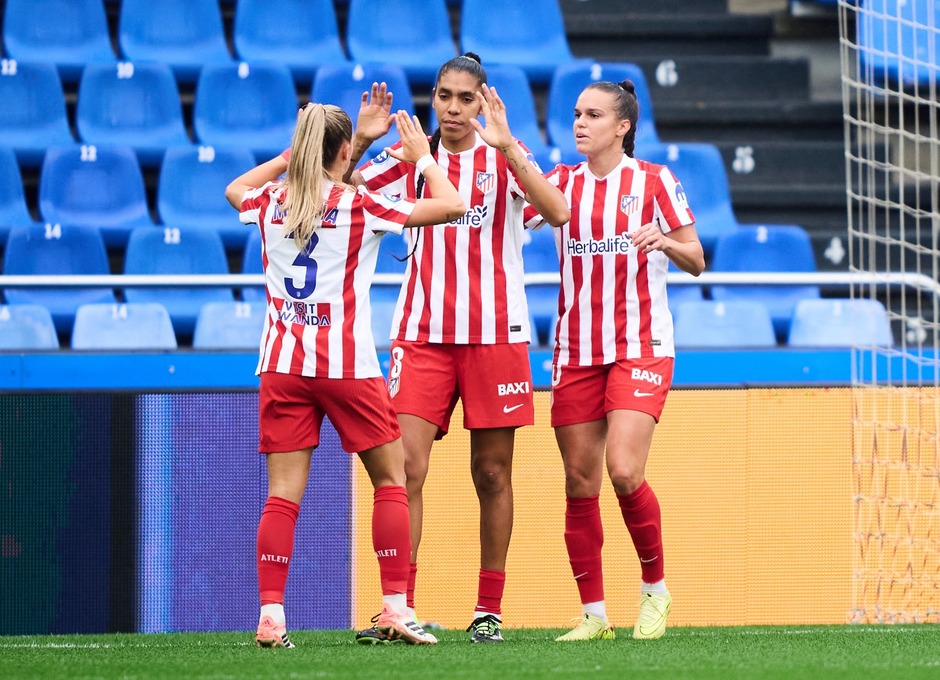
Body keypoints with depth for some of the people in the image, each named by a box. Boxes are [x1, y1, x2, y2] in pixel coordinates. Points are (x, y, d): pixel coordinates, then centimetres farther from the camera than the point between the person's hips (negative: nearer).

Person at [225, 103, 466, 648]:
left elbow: (236, 188, 32)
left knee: (283, 494, 1)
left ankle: (271, 616, -6)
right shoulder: (359, 206, -5)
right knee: (391, 480, 8)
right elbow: (451, 205, -1)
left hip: (282, 363, 4)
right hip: (346, 364, -3)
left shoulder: (271, 202, 6)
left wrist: (292, 155, 32)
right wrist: (423, 157, 14)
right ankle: (395, 608, 2)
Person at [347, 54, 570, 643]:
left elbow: (557, 212, -17)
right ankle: (398, 607, -10)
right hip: (422, 333, 1)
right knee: (406, 468, -10)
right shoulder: (411, 158, 7)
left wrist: (505, 146, -26)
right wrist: (360, 140, -9)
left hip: (495, 334, -1)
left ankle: (489, 610, 13)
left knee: (493, 474, 5)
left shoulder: (505, 154, 0)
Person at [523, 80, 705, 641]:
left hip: (640, 348, -4)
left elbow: (696, 261, 3)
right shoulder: (564, 182, 9)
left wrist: (666, 241, -18)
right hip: (576, 353, 4)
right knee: (580, 484, 1)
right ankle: (594, 615, 8)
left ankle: (655, 589, 3)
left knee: (625, 471, -18)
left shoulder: (653, 181, 1)